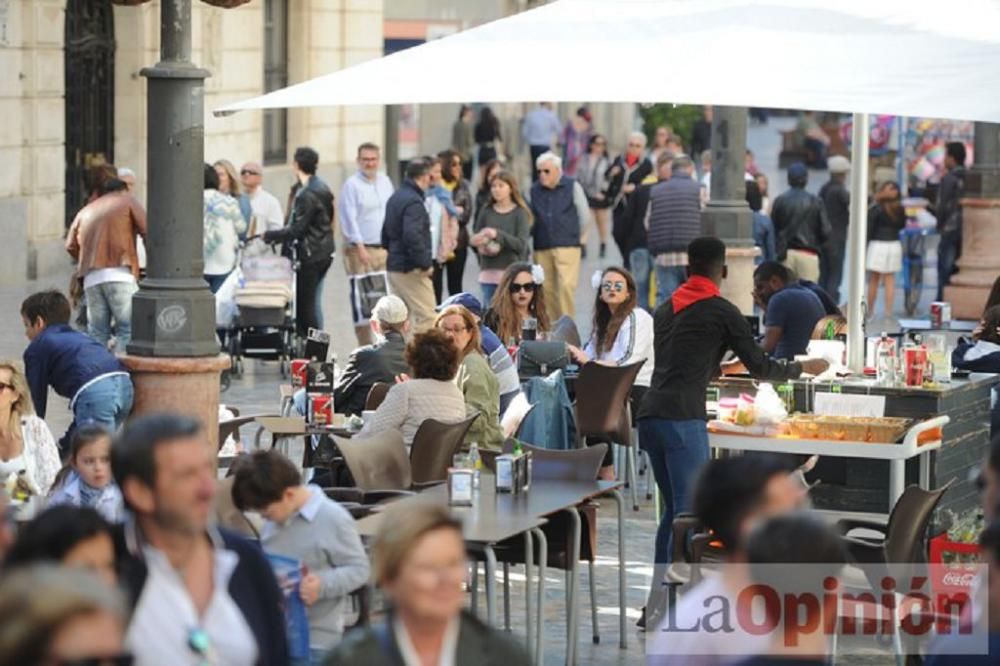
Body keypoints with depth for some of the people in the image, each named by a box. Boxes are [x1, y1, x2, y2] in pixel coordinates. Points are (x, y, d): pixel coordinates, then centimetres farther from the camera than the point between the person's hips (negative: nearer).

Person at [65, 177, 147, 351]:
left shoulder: (85, 211, 25)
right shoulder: (127, 201, 14)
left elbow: (71, 245, 14)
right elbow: (147, 231, 4)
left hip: (91, 278, 5)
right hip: (119, 274, -5)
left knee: (96, 333, 5)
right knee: (127, 329, -8)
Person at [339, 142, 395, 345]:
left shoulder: (385, 182, 13)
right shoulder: (351, 185, -5)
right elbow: (349, 219, -10)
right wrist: (360, 248, -17)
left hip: (384, 249, 5)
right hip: (360, 249, -5)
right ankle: (365, 346, -2)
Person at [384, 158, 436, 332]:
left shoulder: (395, 198, 14)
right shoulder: (414, 202, -17)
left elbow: (386, 232, 22)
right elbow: (412, 236, -28)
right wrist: (425, 264, -20)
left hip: (393, 266, 10)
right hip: (411, 270, -10)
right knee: (426, 317, -7)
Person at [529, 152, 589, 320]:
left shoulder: (572, 187, 1)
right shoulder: (534, 190, 9)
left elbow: (584, 216, 8)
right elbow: (531, 218, 16)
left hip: (567, 247, -3)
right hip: (542, 249, 3)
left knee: (566, 285, -14)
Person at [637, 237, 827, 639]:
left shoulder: (666, 310, 19)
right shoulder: (721, 312, -1)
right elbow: (759, 367, 2)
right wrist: (803, 368, 18)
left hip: (650, 415, 7)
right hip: (683, 419, -7)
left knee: (674, 510, 16)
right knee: (689, 512, -5)